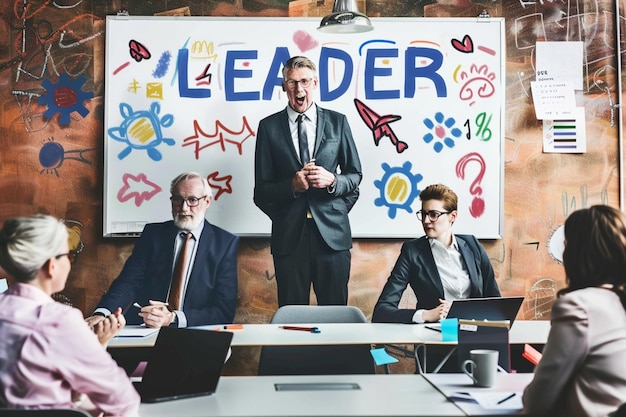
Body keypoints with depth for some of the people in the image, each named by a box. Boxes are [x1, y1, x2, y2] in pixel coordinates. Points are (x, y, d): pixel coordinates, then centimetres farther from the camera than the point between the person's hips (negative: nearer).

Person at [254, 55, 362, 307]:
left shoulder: (337, 122, 8)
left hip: (332, 232, 1)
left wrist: (332, 180, -11)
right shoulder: (269, 126, 5)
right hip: (289, 234, 0)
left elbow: (354, 175, 11)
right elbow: (262, 189, 4)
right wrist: (291, 186, -15)